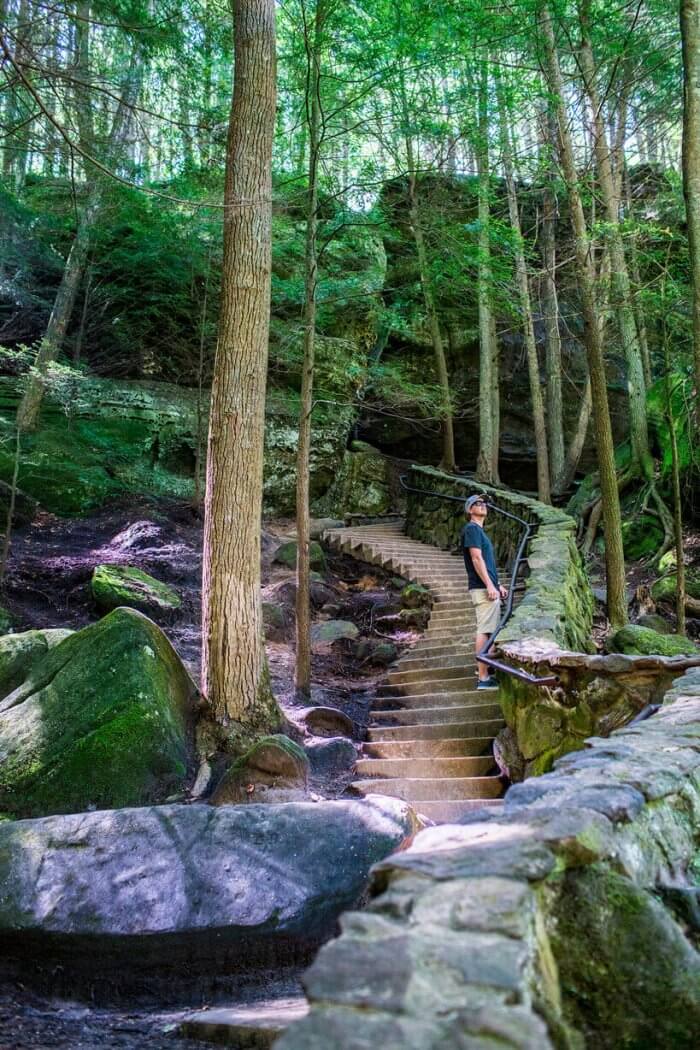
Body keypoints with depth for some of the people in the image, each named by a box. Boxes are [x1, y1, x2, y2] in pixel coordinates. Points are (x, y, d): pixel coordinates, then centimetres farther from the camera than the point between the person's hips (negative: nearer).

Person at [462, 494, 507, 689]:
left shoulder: (480, 531, 22)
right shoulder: (472, 529, -8)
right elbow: (476, 559, -17)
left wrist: (498, 585, 24)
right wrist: (489, 585, -21)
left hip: (489, 588, 10)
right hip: (483, 589, -10)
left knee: (489, 630, 15)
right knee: (485, 631, -11)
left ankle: (483, 667, 24)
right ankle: (483, 678, -12)